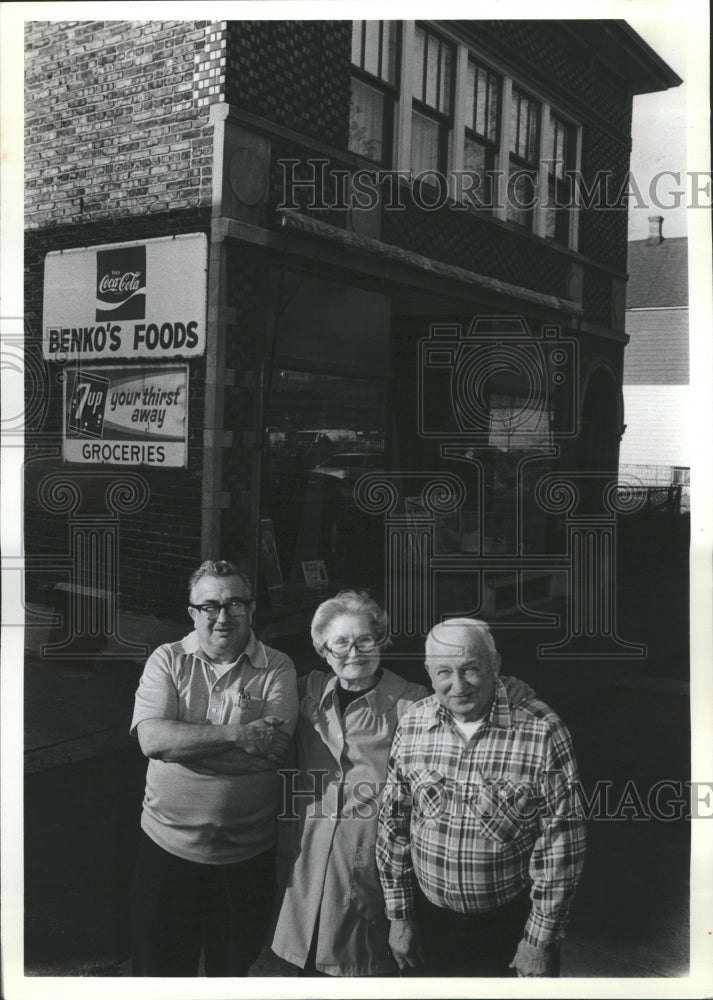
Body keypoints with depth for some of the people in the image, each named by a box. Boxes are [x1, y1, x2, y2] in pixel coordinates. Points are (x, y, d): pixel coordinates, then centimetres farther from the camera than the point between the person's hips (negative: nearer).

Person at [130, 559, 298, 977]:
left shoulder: (277, 669, -5)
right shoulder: (167, 660, -2)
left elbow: (274, 748, -18)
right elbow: (152, 737, -17)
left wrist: (187, 740, -18)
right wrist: (235, 733, -23)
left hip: (248, 852, 0)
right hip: (169, 844, 1)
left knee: (236, 966, 19)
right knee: (161, 967, 16)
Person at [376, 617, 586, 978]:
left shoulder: (541, 729, -17)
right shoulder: (411, 725, -6)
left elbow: (560, 840, -13)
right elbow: (393, 824, 3)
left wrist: (541, 939, -10)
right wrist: (399, 916, 5)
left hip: (513, 924, -3)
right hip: (430, 919, 3)